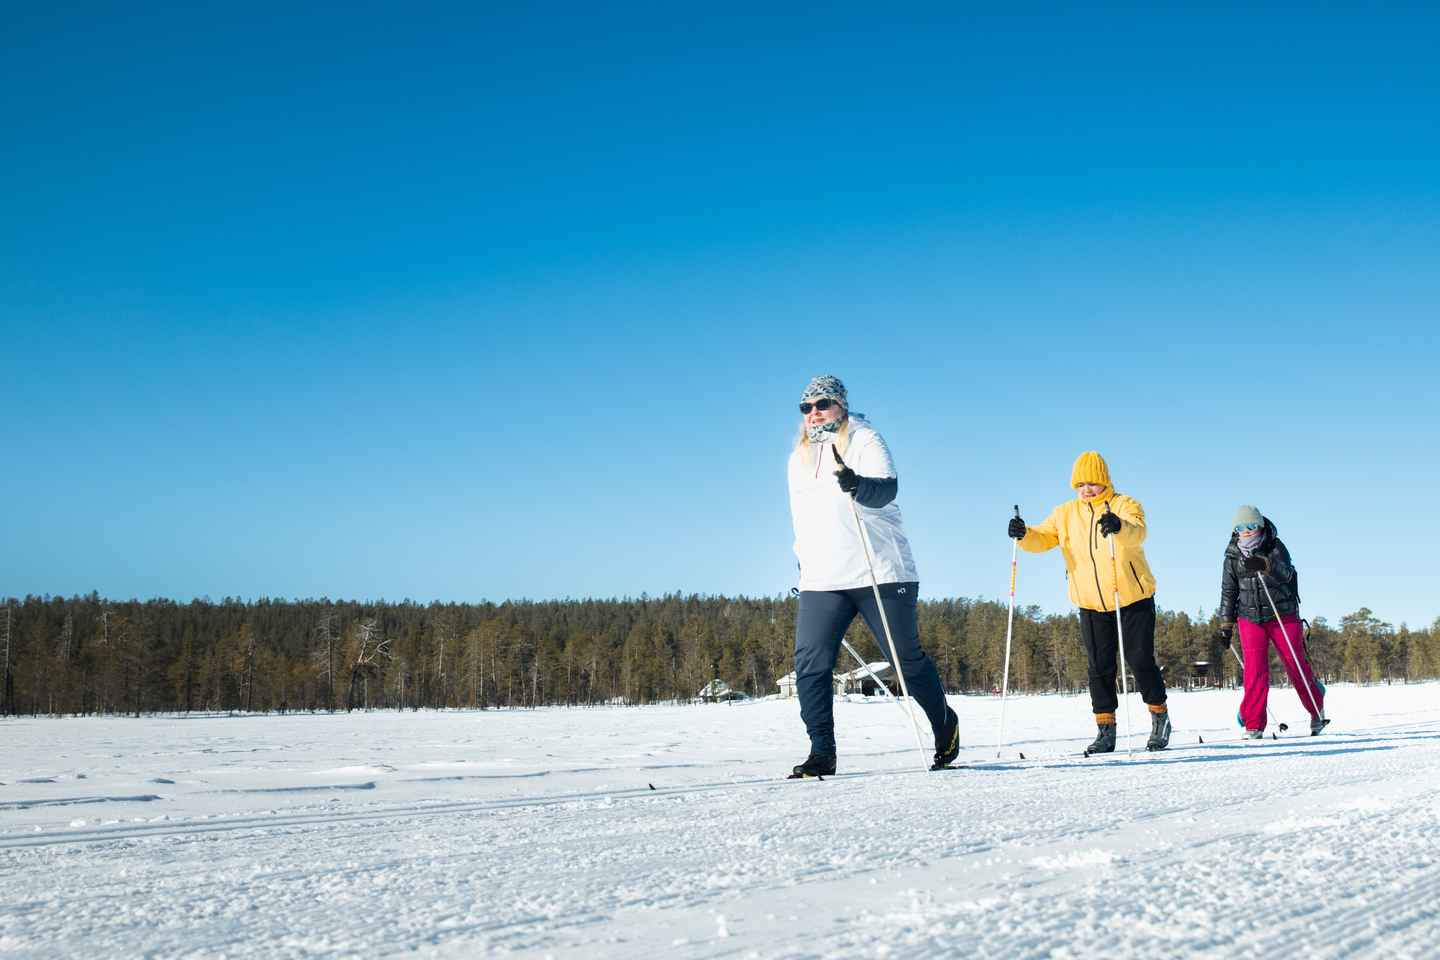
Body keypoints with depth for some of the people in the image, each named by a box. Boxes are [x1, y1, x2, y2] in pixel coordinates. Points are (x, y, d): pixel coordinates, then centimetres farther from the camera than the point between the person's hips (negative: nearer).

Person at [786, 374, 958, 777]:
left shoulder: (864, 440, -3)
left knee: (906, 660, 3)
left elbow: (887, 488, -22)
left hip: (880, 574, -5)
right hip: (821, 581, 5)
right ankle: (822, 754, -5)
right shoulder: (799, 459, 17)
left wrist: (856, 485, -43)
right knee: (810, 665, -10)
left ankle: (945, 724, 27)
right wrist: (804, 567, 25)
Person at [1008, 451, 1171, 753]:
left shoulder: (1125, 506, -7)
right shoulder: (1066, 514, 6)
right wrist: (1023, 535, -27)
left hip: (1133, 600, -4)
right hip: (1091, 605, 4)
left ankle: (1160, 717, 19)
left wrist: (1119, 527, -52)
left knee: (1140, 660, -1)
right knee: (1099, 667, 5)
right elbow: (1042, 539, -3)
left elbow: (1137, 534, -28)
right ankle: (1106, 730, 13)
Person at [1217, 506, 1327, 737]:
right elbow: (1228, 592, 12)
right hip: (1250, 618, 2)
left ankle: (1317, 709, 29)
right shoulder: (1232, 557, 4)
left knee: (1296, 665, 5)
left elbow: (1285, 574, -23)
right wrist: (1226, 625, 9)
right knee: (1255, 671, -9)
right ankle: (1254, 726, -5)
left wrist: (1265, 565, -43)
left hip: (1283, 615, -2)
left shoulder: (1276, 548, -6)